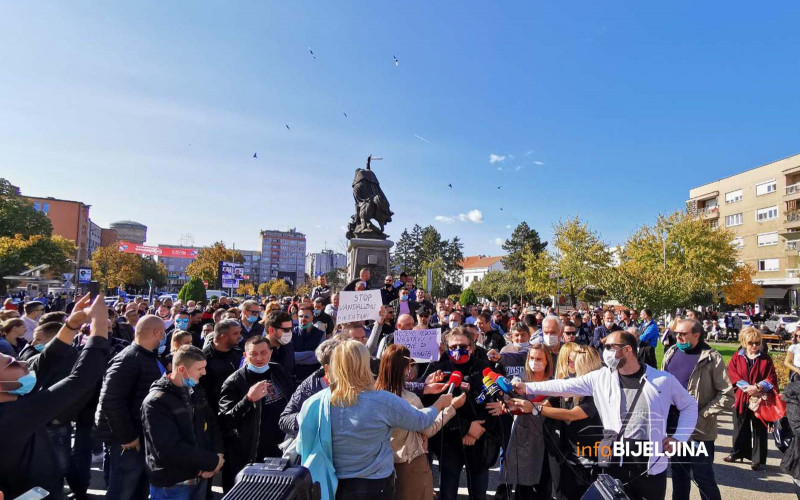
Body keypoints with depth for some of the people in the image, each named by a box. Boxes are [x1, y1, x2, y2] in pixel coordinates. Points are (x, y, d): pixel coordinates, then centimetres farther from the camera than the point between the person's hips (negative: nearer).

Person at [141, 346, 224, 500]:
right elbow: (169, 449, -25)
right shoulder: (156, 402, -18)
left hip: (200, 478, 6)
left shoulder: (197, 392, 4)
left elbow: (213, 425, 8)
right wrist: (212, 461, -19)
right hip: (171, 485, -6)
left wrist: (216, 456, -10)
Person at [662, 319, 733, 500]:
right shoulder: (671, 353, 5)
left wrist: (701, 417, -15)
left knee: (703, 477, 5)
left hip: (698, 431, -5)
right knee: (678, 473, 19)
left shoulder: (711, 358, -11)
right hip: (673, 426, 5)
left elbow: (727, 396, -12)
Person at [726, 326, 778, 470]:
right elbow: (732, 375, -5)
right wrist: (747, 387, -17)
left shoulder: (765, 358, 0)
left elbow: (771, 378, -4)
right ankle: (737, 453, 29)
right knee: (740, 428, 14)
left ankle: (759, 460, 14)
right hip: (740, 398, 1)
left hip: (760, 399, -1)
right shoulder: (737, 357, 1)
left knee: (759, 430, 4)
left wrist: (758, 387, -19)